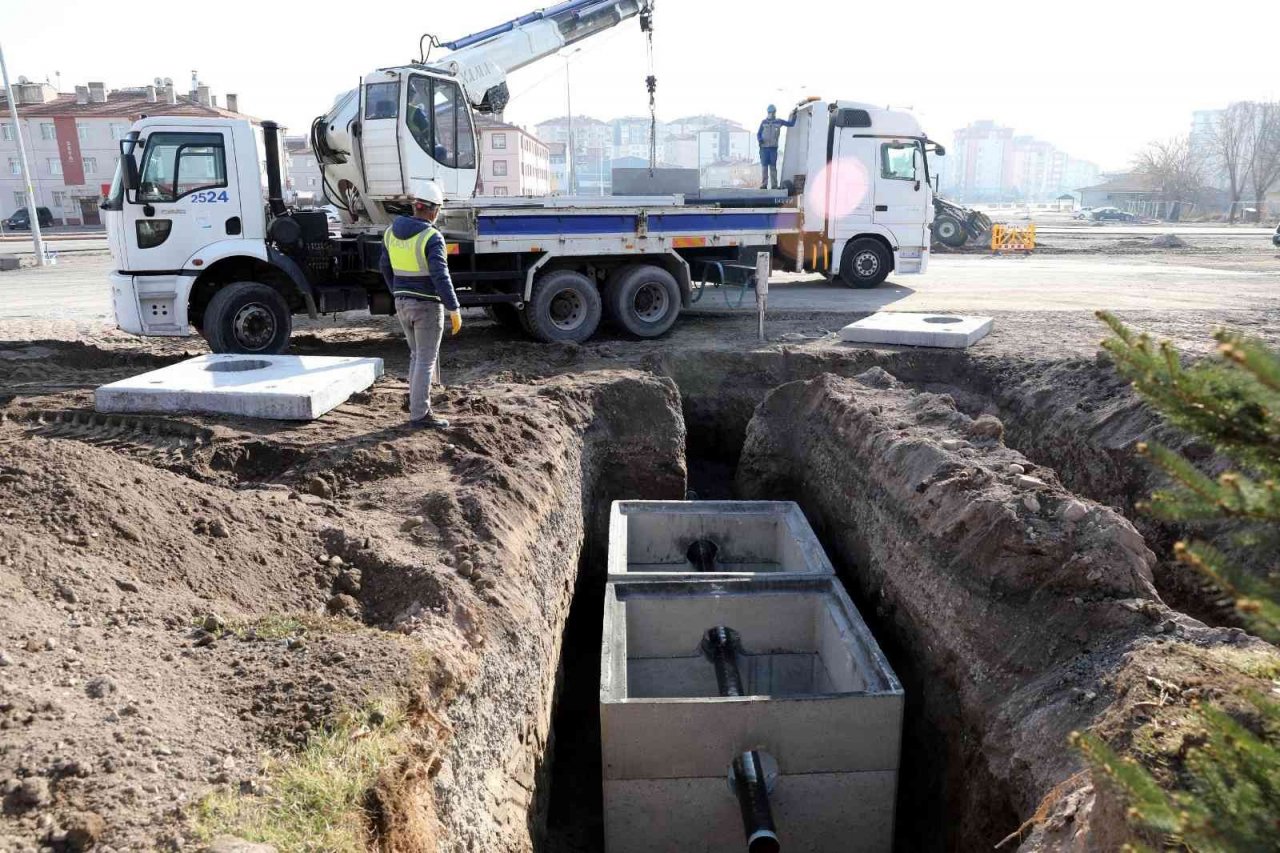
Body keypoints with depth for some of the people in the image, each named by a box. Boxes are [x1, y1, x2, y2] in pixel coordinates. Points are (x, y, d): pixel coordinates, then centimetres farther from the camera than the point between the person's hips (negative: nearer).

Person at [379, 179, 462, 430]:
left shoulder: (392, 232, 5)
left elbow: (386, 268, 15)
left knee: (417, 355, 20)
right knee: (425, 361, 0)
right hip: (427, 305, -7)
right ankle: (420, 414, 3)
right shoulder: (432, 238, -18)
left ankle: (418, 406, 23)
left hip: (403, 303, 7)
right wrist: (454, 309, -17)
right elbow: (440, 277, -23)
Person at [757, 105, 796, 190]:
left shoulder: (779, 121, 10)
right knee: (764, 167, -2)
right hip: (764, 147, 0)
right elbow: (758, 133, 9)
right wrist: (759, 139, -11)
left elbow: (791, 124, 15)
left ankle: (774, 185, 2)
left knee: (773, 167, 1)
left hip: (773, 148, 0)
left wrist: (794, 115, 2)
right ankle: (763, 185, 1)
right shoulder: (764, 122, 8)